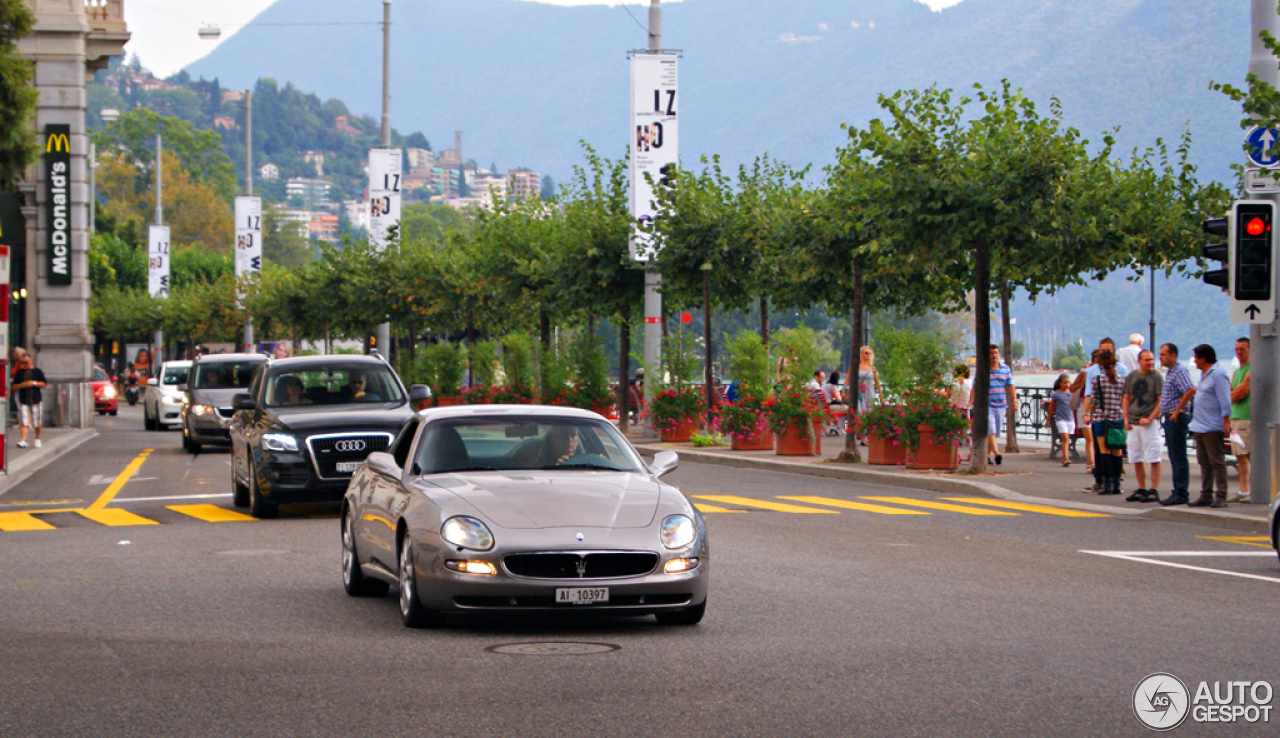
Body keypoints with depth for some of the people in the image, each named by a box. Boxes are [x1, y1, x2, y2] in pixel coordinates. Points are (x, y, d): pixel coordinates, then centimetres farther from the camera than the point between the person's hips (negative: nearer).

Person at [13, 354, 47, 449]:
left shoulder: (37, 372, 5)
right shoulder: (19, 373, 9)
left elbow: (43, 384, 3)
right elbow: (15, 386, 8)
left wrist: (34, 383, -12)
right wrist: (22, 385, -12)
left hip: (36, 400, 0)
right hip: (23, 401, 0)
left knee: (37, 423, 8)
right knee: (23, 422, -11)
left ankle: (37, 439, 25)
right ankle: (24, 440, -17)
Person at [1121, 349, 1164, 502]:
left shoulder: (1156, 377, -5)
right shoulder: (1132, 376, 10)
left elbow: (1162, 401, -9)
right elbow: (1126, 398, 16)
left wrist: (1150, 418, -16)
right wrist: (1126, 418, 6)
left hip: (1150, 423, -6)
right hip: (1133, 423, 6)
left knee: (1153, 458, -6)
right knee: (1136, 459, 11)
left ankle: (1154, 490, -3)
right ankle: (1141, 489, 20)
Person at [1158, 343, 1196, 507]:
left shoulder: (1180, 371, -14)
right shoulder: (1170, 372, 18)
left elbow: (1190, 390, -28)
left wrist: (1177, 411, -23)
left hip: (1177, 418, -11)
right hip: (1170, 418, 11)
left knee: (1179, 458, -9)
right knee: (1174, 458, 12)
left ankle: (1181, 494, -8)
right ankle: (1178, 492, 16)